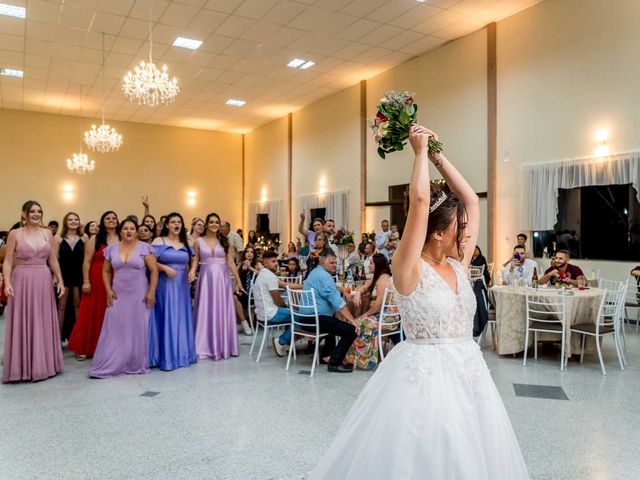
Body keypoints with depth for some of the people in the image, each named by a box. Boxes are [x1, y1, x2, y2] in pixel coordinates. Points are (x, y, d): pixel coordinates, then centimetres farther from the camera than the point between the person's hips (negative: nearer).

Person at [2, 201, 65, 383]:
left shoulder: (47, 233, 7)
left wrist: (60, 281, 5)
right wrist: (7, 282, -17)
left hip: (44, 282, 3)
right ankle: (24, 367, 12)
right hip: (22, 281, -3)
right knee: (22, 324, 2)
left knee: (43, 323, 9)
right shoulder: (15, 234, -1)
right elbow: (8, 261, -5)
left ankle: (43, 364, 20)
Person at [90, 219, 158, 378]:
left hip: (139, 296, -2)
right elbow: (106, 271, 13)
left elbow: (154, 270, -6)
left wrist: (151, 292, -12)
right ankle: (107, 365, 10)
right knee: (115, 329, 2)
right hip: (118, 295, 2)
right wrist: (108, 290, 1)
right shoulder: (112, 248, 6)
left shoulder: (144, 247, -4)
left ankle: (137, 364, 16)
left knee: (138, 329, 4)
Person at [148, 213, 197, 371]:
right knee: (166, 318, -3)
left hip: (181, 285, 5)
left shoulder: (186, 244, 12)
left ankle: (181, 353, 20)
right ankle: (166, 356, 6)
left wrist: (190, 274, 3)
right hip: (165, 284, -4)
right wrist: (165, 268, -19)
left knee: (180, 317, 9)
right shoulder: (159, 241, -1)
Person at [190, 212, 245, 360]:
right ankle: (206, 347, 10)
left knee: (222, 312, 4)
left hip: (222, 279, 1)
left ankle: (223, 346, 14)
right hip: (206, 279, -1)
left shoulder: (225, 241, 6)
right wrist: (192, 271, -21)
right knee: (206, 312, 2)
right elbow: (195, 261, 1)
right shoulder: (199, 241, 4)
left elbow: (231, 263, 5)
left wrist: (238, 281, 3)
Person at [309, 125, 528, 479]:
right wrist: (421, 151, -12)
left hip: (468, 372, 7)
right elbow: (420, 200, -23)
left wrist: (438, 156, 7)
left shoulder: (458, 265, 5)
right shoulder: (408, 270, -14)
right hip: (423, 375, -7)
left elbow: (471, 200, 8)